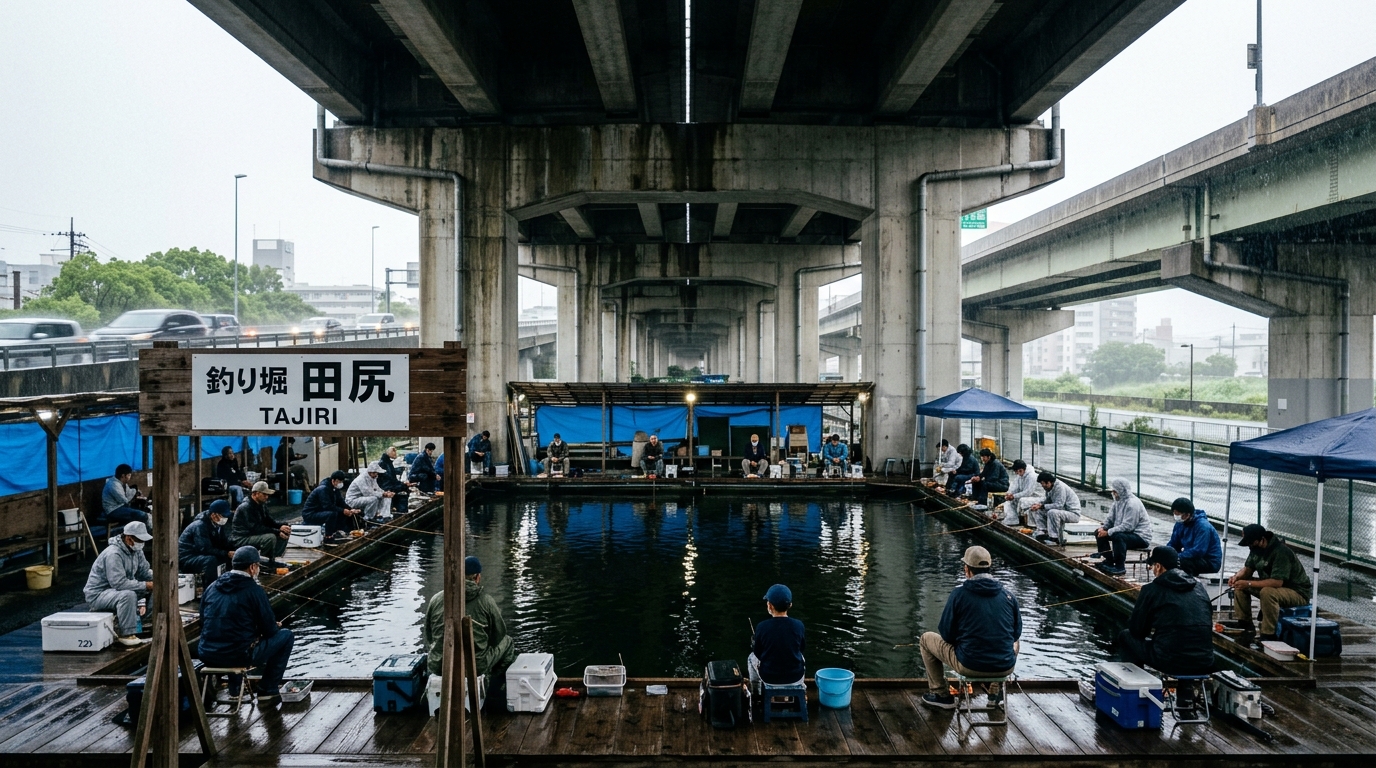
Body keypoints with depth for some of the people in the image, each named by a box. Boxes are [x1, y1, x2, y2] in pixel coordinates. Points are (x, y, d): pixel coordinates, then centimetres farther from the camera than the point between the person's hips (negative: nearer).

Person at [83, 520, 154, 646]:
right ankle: (126, 635, -25)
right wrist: (146, 585, -33)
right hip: (97, 595, -9)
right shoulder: (113, 554, -27)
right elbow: (119, 583, -35)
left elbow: (145, 572, 5)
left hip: (114, 590, 9)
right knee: (128, 595, -36)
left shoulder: (136, 551, 2)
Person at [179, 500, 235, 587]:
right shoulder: (200, 526, -24)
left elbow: (224, 543, 3)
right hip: (186, 558, -9)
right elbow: (206, 549, -32)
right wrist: (227, 554, -35)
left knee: (233, 556, 1)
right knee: (210, 560, -37)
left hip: (200, 556, 9)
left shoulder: (217, 524, 4)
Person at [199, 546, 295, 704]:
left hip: (207, 656, 7)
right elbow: (269, 630, -6)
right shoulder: (254, 591, -10)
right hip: (238, 655, -7)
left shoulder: (211, 587, 8)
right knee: (286, 635, 10)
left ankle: (234, 687, 37)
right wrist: (277, 625, 18)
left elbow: (203, 624, 18)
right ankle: (268, 690, 13)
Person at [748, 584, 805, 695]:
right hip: (795, 677, 1)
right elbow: (803, 648, 4)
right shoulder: (799, 625, -15)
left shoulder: (762, 627, -20)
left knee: (752, 658, 31)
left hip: (769, 678, -1)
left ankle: (755, 694, 43)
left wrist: (754, 644, 16)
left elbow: (757, 654, -5)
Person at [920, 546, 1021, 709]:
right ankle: (996, 691, 34)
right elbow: (1016, 632, 11)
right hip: (1005, 667, 4)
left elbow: (947, 635, -4)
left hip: (970, 666, -4)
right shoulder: (1008, 596, 0)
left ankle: (941, 695, 23)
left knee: (926, 638, 20)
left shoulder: (958, 594, -10)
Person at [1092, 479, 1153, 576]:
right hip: (1124, 532, 10)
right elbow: (1110, 518, 11)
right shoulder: (1118, 501, 7)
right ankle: (1109, 561, 8)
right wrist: (1102, 527, -9)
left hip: (1141, 537, -10)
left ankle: (1119, 567, -23)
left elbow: (1127, 526, -29)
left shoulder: (1133, 503, -23)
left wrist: (1108, 532, -26)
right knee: (1098, 532, 3)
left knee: (1118, 536, -37)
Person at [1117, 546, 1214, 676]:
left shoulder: (1152, 589, -4)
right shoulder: (1199, 586, 10)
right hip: (1205, 664, 5)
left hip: (1171, 662, -5)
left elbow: (1136, 630, 1)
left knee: (1125, 636, 18)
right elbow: (1208, 625, 21)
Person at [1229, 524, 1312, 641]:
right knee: (1240, 584, -1)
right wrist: (1237, 576, -14)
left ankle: (1269, 635, -26)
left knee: (1267, 592, -37)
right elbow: (1248, 569, 8)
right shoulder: (1257, 548, -1)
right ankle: (1243, 623, 4)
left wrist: (1249, 584, -34)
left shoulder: (1281, 551, -27)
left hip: (1297, 592, -9)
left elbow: (1277, 582, -35)